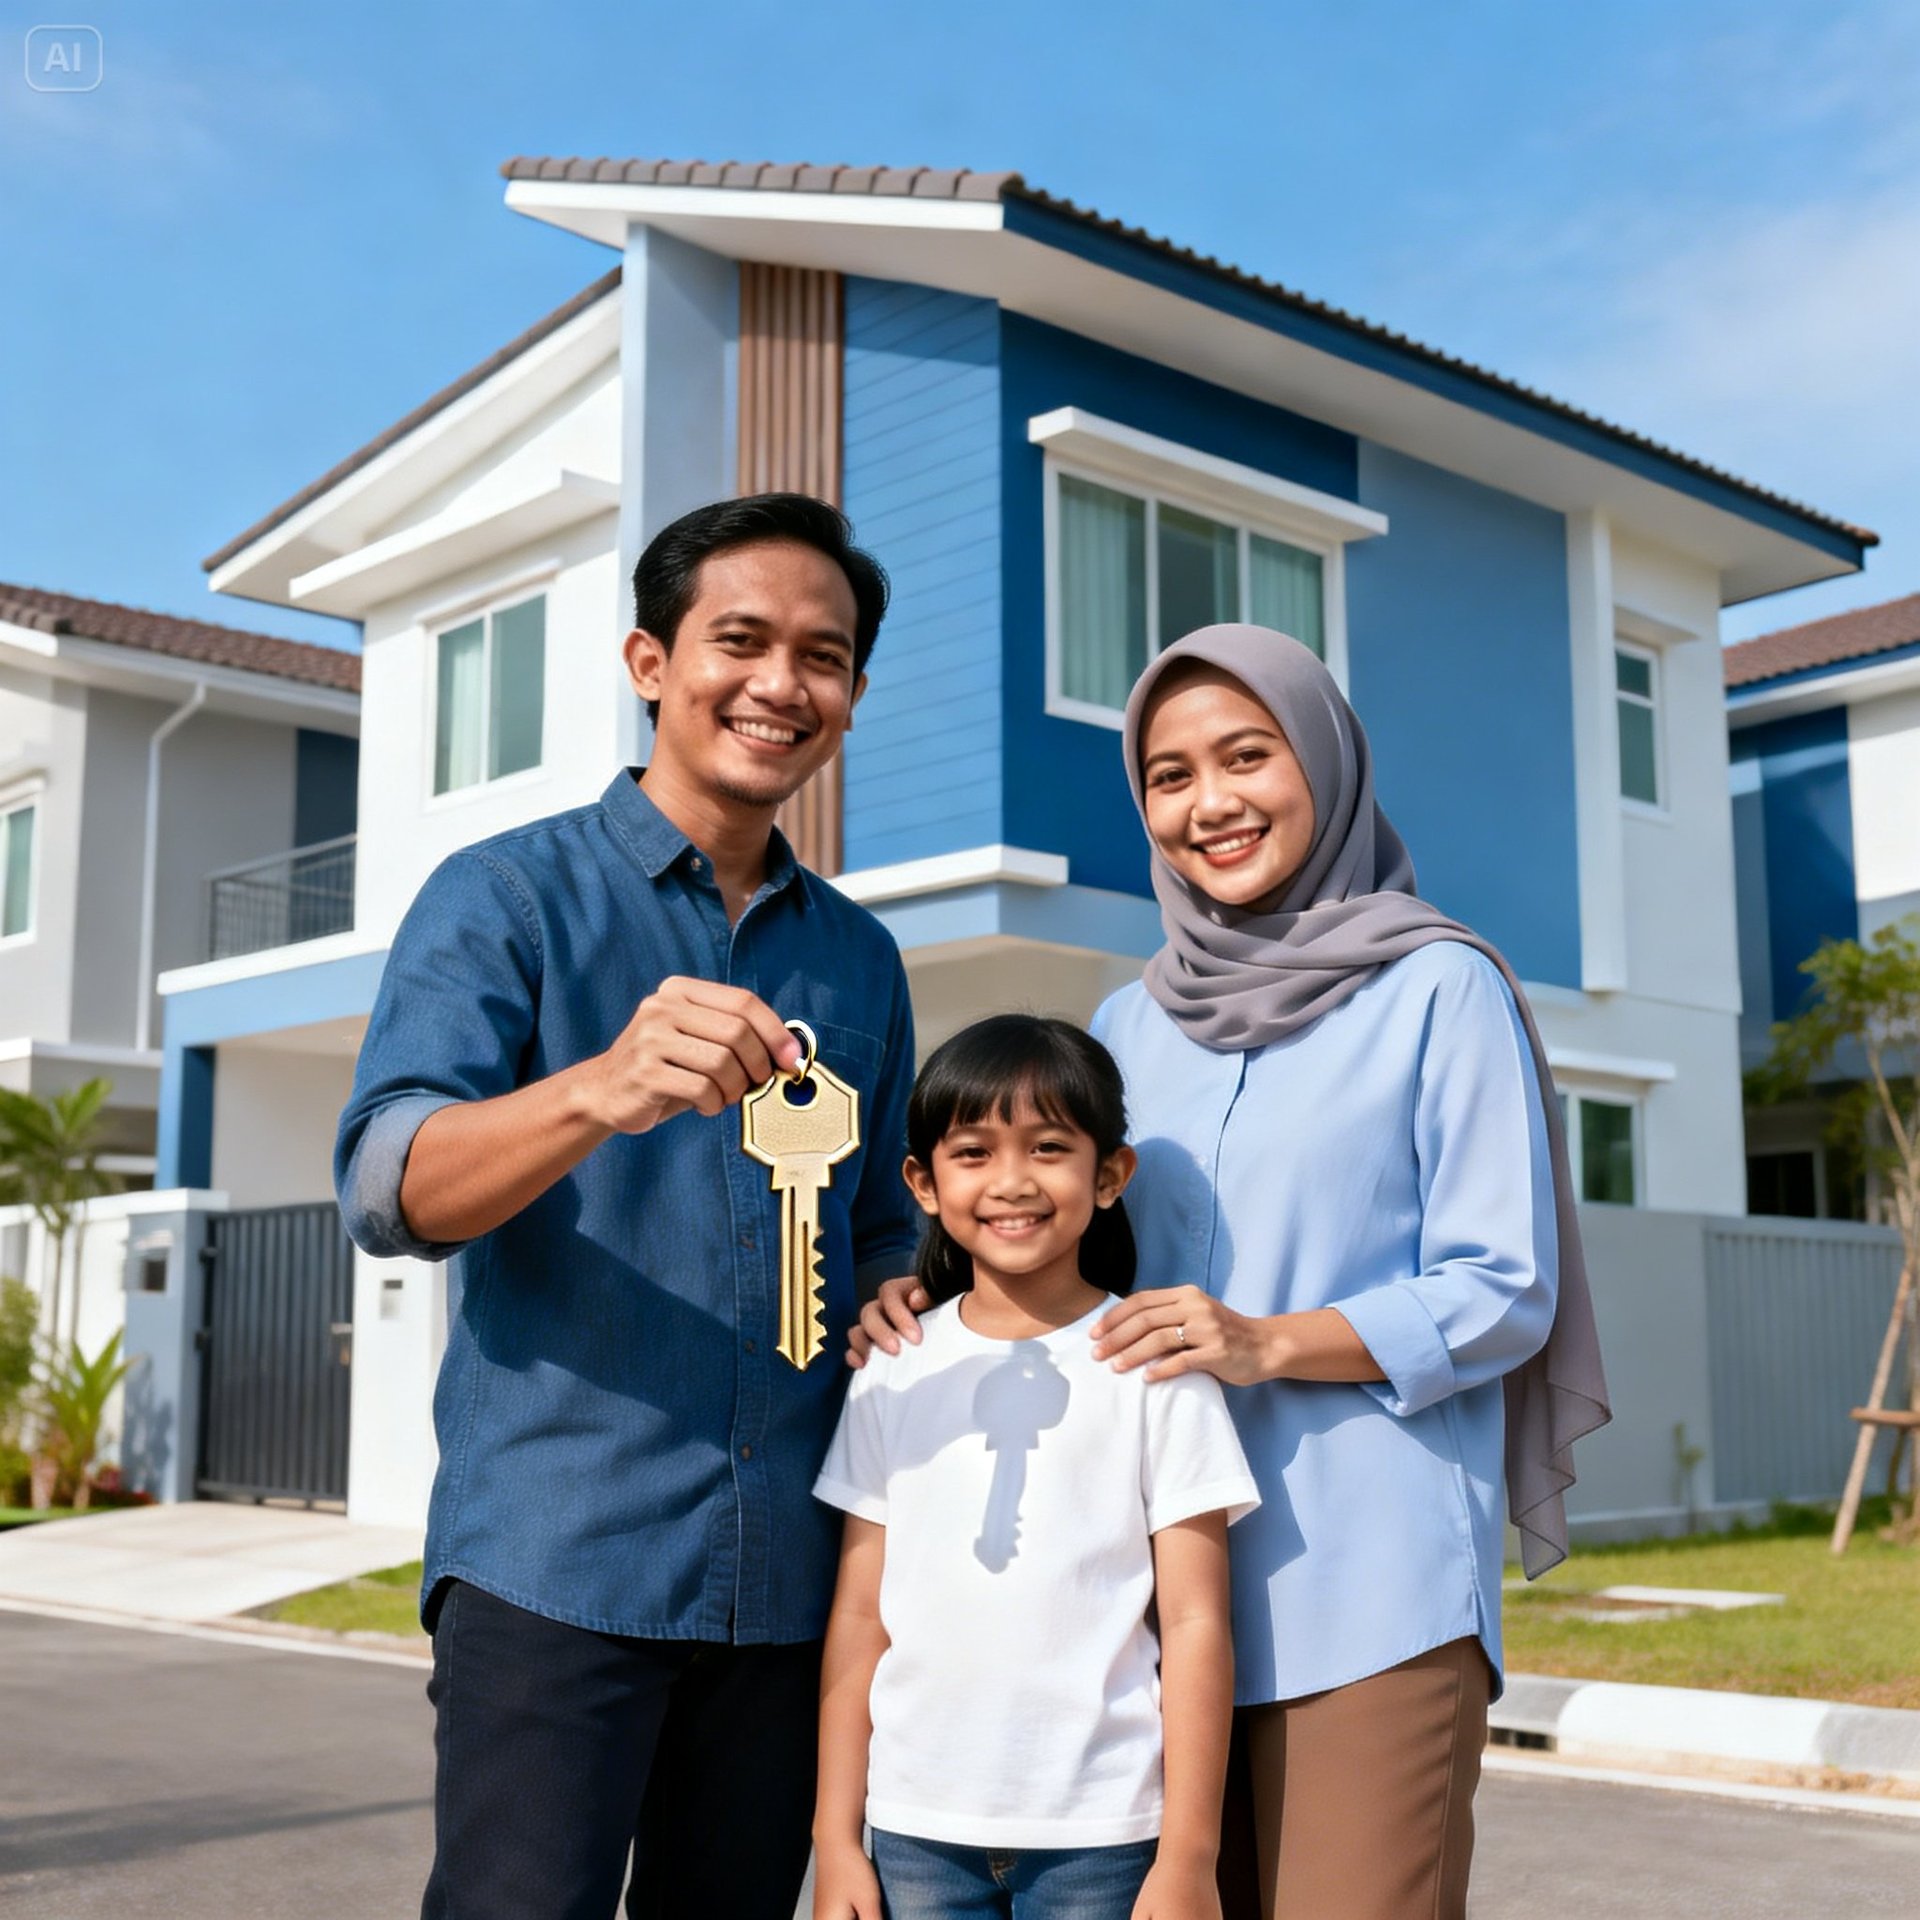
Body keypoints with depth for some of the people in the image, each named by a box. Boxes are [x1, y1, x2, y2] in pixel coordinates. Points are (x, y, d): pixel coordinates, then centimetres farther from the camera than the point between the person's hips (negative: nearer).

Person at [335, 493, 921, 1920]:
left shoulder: (859, 956, 14)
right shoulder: (508, 894, 0)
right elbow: (392, 1191, -15)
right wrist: (605, 1090, -33)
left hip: (787, 1580, 5)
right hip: (555, 1558, -4)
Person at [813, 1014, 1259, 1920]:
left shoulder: (1153, 1364, -5)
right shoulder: (894, 1371, 4)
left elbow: (1195, 1624, -5)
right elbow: (860, 1614, 7)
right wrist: (835, 1836, 5)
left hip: (1100, 1832, -2)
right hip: (917, 1826, 3)